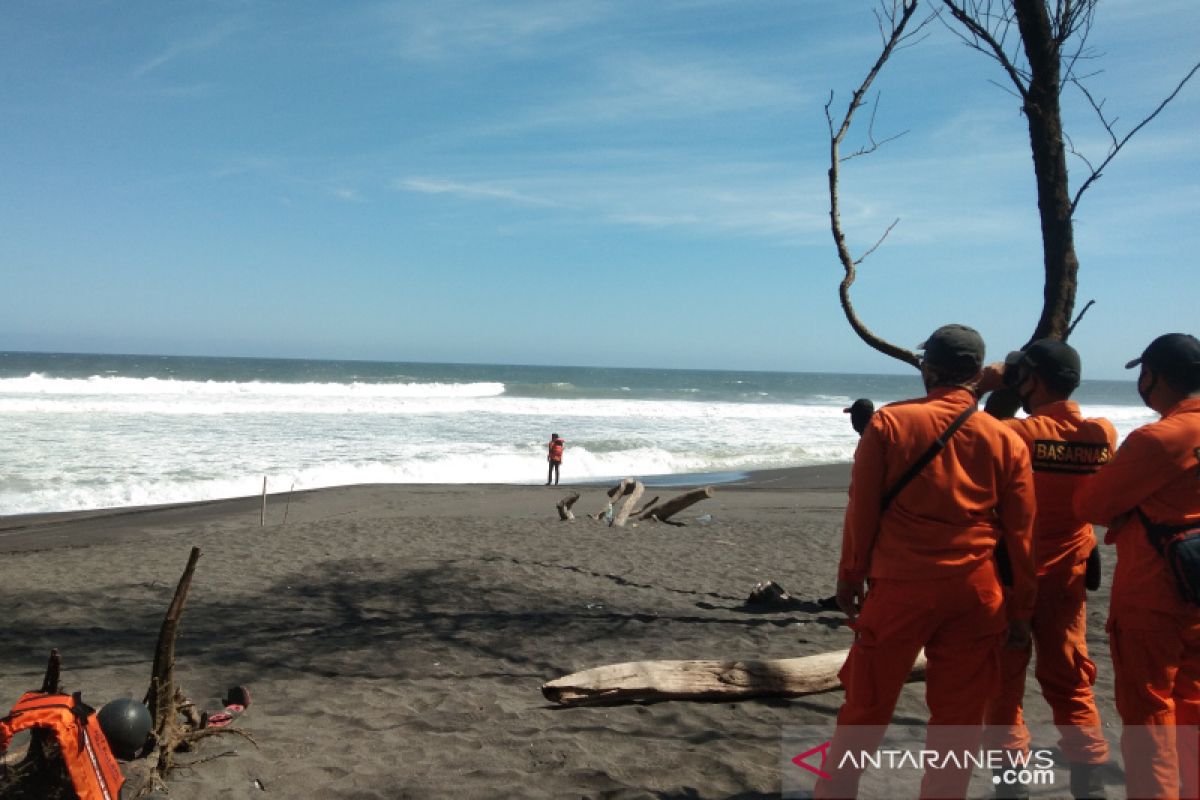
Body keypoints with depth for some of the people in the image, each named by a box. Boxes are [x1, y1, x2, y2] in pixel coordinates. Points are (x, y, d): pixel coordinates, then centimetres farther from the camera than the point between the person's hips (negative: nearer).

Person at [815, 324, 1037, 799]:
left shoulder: (889, 422, -5)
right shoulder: (1006, 439, 1)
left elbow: (861, 510, -3)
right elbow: (1020, 535, 5)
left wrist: (850, 577, 7)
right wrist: (1021, 611, 13)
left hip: (898, 586, -1)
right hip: (974, 594, 2)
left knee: (866, 706, 11)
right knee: (958, 717, 13)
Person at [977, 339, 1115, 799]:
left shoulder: (1018, 433, -18)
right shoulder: (1104, 434, -3)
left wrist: (981, 388, -7)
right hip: (1068, 576, 5)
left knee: (1004, 685, 8)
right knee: (1070, 684, 15)